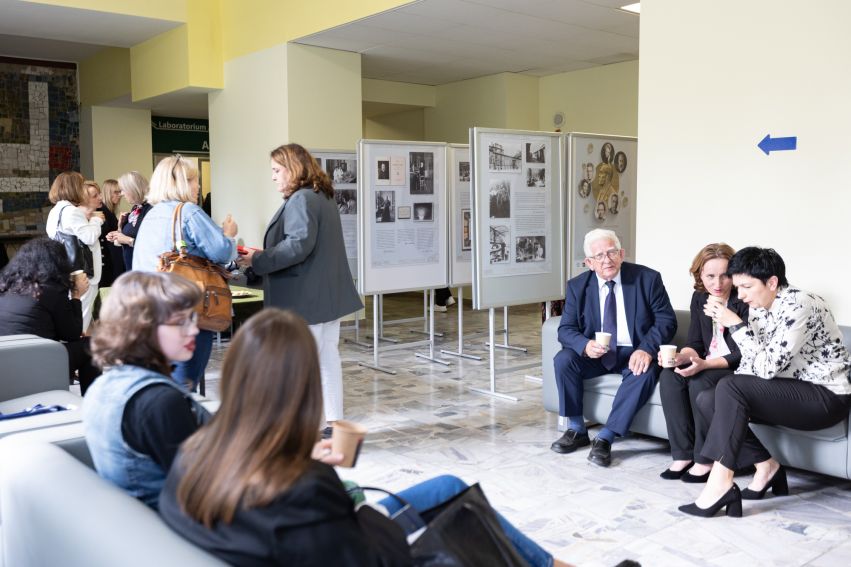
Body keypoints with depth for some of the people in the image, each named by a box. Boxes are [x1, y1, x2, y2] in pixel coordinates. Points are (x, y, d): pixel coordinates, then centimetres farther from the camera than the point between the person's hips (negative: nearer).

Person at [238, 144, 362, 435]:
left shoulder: (301, 199, -14)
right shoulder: (323, 198, 17)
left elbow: (299, 245, -25)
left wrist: (259, 260, -15)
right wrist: (266, 255, 16)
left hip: (306, 298, -10)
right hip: (329, 295, 10)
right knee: (328, 358, 13)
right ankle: (333, 423, 20)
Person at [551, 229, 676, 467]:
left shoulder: (648, 278, -7)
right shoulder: (577, 286, -2)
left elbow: (666, 321, -7)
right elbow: (566, 329, -3)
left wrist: (646, 349, -27)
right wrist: (585, 345, -27)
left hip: (635, 353, -2)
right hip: (595, 353, 2)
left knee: (645, 372, -33)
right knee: (563, 360, -23)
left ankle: (605, 438, -27)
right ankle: (577, 429, -7)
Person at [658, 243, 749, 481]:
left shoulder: (744, 300, -15)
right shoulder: (699, 298, 5)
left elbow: (746, 353, -18)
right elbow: (695, 343, 7)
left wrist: (705, 363, -31)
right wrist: (680, 357, -17)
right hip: (708, 365, 6)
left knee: (700, 382, -31)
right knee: (668, 377, -20)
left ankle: (707, 459, -15)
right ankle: (683, 454, -15)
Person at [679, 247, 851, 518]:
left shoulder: (798, 305, -21)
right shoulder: (757, 308, 4)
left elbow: (766, 367, -26)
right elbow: (750, 363, 9)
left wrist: (736, 325, -21)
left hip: (827, 396, -9)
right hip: (792, 393, 9)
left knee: (730, 388, -27)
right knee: (707, 400, -4)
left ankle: (720, 483, -26)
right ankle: (766, 466, 0)